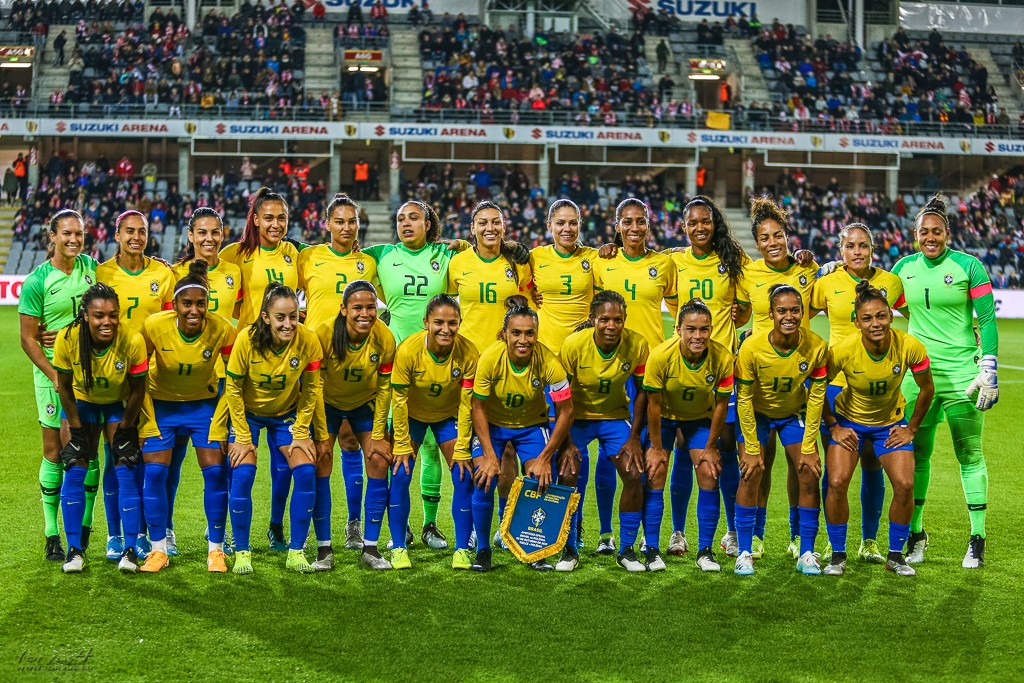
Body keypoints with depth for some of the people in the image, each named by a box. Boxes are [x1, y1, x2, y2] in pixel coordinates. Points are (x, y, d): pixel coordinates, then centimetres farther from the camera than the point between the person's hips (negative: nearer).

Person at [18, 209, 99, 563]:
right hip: (53, 374, -3)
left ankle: (84, 528, 18)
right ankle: (52, 534, 8)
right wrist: (56, 375, -14)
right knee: (55, 452, 0)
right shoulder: (37, 281, -7)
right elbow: (28, 338, -6)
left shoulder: (93, 268, 4)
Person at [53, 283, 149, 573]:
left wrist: (125, 429, -6)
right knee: (74, 471, -7)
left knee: (126, 472, -10)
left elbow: (138, 390, -14)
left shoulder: (132, 341, -31)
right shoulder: (68, 339, -29)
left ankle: (130, 549, -3)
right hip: (82, 402, 1)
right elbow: (64, 386, -11)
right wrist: (77, 428, -7)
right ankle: (74, 549, 2)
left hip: (119, 405, -1)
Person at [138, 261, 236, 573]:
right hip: (161, 403, 0)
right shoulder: (154, 326, -25)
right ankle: (159, 549, 8)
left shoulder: (222, 329, -24)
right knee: (154, 471, -7)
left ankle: (215, 548, 8)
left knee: (215, 471, -7)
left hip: (204, 403, 0)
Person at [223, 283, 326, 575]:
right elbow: (233, 388, -14)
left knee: (306, 472, -14)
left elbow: (311, 389, -9)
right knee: (242, 474, -18)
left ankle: (296, 552, -1)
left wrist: (300, 433, -8)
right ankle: (241, 553, -2)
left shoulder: (308, 340, -23)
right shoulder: (247, 339, -26)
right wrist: (243, 437, -13)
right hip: (248, 413, -1)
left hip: (287, 415, 2)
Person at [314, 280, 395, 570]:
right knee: (320, 464, -13)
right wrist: (320, 434, -20)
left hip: (365, 403, 2)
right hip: (329, 402, -2)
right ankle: (324, 549, -5)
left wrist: (378, 435, -9)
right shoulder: (324, 333, -29)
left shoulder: (385, 339, -23)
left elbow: (384, 388, -11)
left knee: (379, 462, -9)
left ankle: (370, 547, 1)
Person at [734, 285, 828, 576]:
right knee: (751, 475, -12)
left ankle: (807, 553, 2)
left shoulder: (816, 347, -25)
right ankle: (744, 552, -2)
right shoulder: (751, 348, -29)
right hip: (757, 413, -1)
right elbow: (744, 398, -19)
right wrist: (752, 449, -18)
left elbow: (816, 397, -15)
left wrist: (808, 448, -14)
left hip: (795, 414, 2)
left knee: (809, 475, -8)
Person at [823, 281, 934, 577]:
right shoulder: (844, 351, -27)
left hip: (891, 422, 1)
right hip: (849, 421, -1)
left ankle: (895, 555, 8)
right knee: (836, 483, -16)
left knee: (904, 485, -13)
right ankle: (838, 555, 2)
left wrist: (911, 428, -2)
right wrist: (833, 427, -8)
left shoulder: (909, 346, -24)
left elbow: (926, 388, -6)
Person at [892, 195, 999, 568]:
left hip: (961, 371, -4)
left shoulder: (968, 266, -4)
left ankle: (977, 538, 8)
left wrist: (989, 370, -9)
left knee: (970, 456, 0)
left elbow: (988, 320, -5)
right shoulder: (904, 268, 7)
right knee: (916, 454, 7)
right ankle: (915, 533, 19)